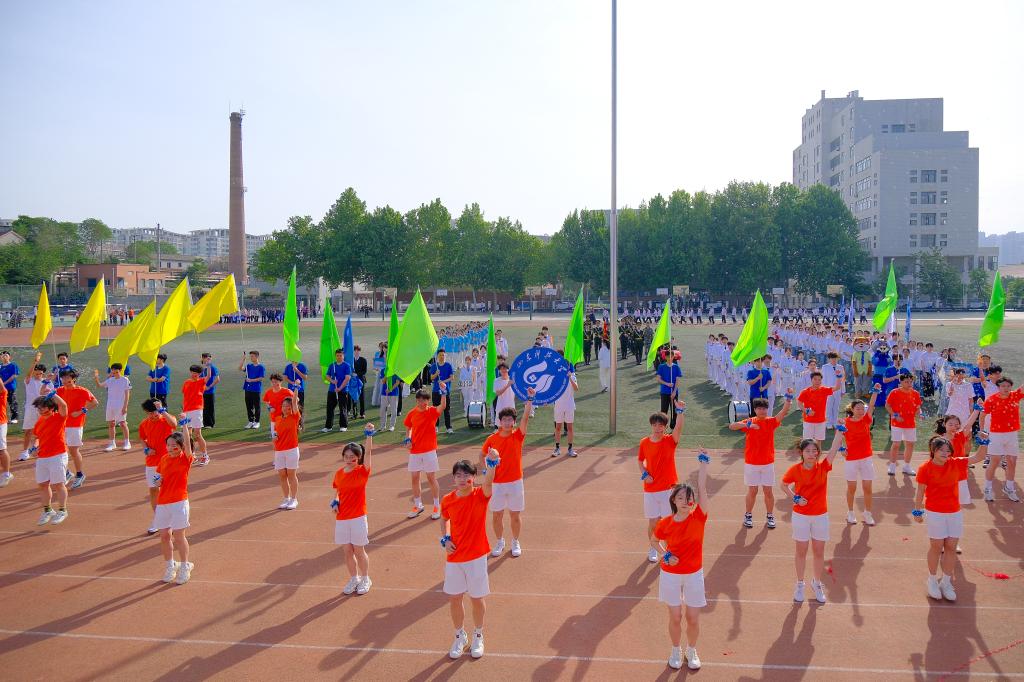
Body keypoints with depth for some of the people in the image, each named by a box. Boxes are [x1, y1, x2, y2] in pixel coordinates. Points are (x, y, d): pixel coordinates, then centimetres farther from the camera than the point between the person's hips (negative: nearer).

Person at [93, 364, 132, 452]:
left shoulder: (125, 380, -5)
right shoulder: (110, 380, 9)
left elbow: (127, 394, -7)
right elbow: (99, 385, 9)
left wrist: (125, 406, -12)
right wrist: (96, 378, -10)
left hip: (121, 406, -5)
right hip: (110, 405, 5)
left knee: (123, 423, -3)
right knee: (111, 424, 8)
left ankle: (127, 443, 8)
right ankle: (112, 443, 17)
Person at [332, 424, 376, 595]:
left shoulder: (362, 471, -9)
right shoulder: (339, 474, 4)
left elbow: (368, 452, -22)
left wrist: (369, 434, -31)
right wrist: (335, 502, -3)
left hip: (358, 518, -4)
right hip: (341, 519, 4)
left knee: (359, 551, 5)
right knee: (348, 551, 12)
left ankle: (365, 579, 24)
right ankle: (353, 579, 29)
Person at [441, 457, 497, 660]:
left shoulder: (480, 496, -15)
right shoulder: (447, 500, -5)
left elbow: (487, 482, -39)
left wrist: (492, 464, -59)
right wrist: (445, 539, -2)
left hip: (476, 557, -3)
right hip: (453, 558, 3)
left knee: (477, 598, 9)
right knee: (454, 599, 11)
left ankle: (478, 636, 34)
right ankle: (460, 636, 34)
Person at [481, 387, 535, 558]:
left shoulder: (518, 436, -6)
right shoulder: (492, 439, -3)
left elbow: (525, 418, -21)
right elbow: (482, 454, 13)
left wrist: (530, 399, -30)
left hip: (515, 482, -1)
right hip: (496, 483, 1)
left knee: (515, 515, 8)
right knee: (497, 515, 9)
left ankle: (516, 543, 27)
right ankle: (500, 542, 29)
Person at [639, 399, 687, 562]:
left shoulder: (670, 441, -8)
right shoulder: (644, 442, -1)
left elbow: (678, 428, -27)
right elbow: (640, 460, 14)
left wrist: (680, 411, -42)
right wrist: (644, 474, -3)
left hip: (669, 488, -2)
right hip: (650, 489, 2)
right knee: (653, 522, 9)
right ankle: (653, 549, 30)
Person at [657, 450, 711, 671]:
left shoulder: (698, 518, -13)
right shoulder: (665, 523, -10)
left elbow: (702, 489, -22)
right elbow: (659, 540, 11)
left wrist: (703, 463, -23)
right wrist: (665, 554, -8)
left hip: (693, 575, 0)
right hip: (670, 574, 0)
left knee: (693, 618, 6)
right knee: (675, 617, 7)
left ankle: (691, 650, 32)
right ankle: (676, 650, 32)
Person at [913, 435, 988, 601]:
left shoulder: (956, 463, 0)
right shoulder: (925, 468, -10)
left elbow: (978, 457, 2)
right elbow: (920, 491, -4)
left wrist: (983, 443, -14)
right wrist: (917, 511, -1)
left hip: (955, 512, 4)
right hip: (934, 513, -4)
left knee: (951, 547, 6)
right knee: (936, 547, 3)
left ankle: (946, 582, 19)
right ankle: (932, 581, 21)